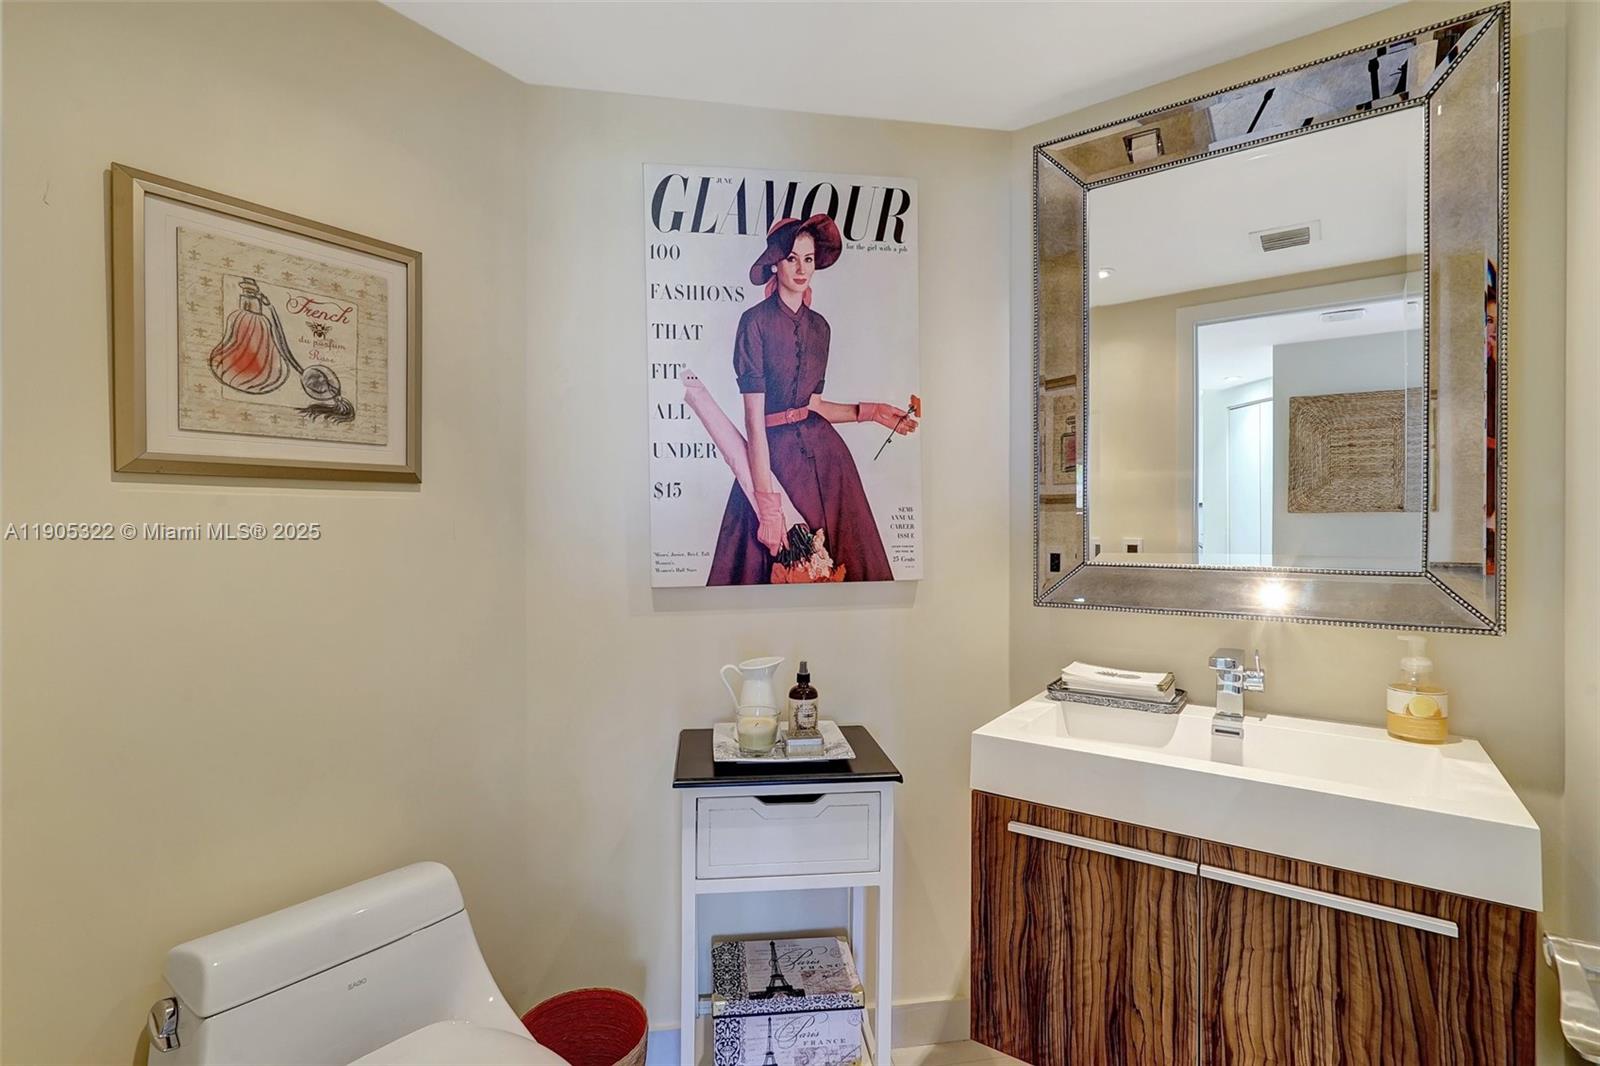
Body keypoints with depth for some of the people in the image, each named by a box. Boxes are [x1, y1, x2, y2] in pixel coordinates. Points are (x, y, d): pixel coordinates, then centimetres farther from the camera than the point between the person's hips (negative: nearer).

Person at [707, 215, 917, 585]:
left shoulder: (819, 326, 10)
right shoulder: (755, 321, -8)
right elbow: (754, 417, -15)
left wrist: (870, 411, 7)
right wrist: (769, 503, -20)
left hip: (824, 453, 6)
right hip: (774, 455, -5)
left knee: (840, 555, 9)